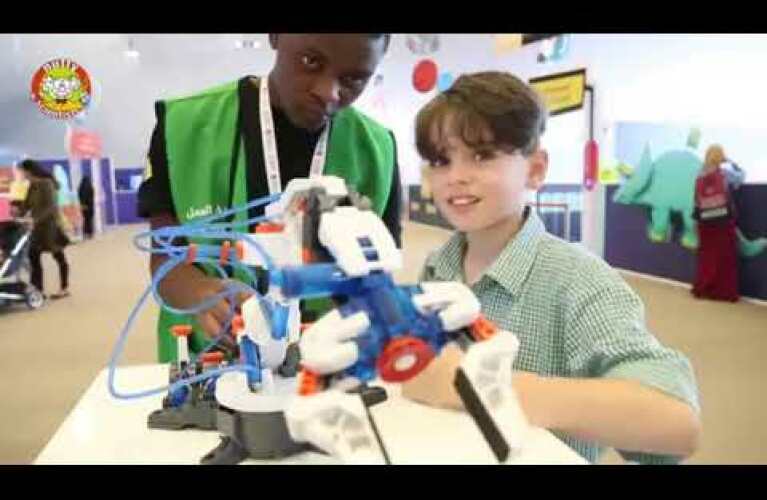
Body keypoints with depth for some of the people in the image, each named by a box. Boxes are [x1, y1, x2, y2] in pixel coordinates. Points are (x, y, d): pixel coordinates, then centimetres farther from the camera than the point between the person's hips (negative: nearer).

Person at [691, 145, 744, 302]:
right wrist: (731, 162, 22)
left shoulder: (699, 177, 1)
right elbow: (741, 175, 14)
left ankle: (703, 289, 15)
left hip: (705, 223, 3)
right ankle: (725, 291, 6)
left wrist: (697, 219, 9)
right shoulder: (726, 174, -6)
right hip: (724, 222, -3)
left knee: (706, 256, 12)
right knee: (725, 257, 4)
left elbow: (696, 202, 3)